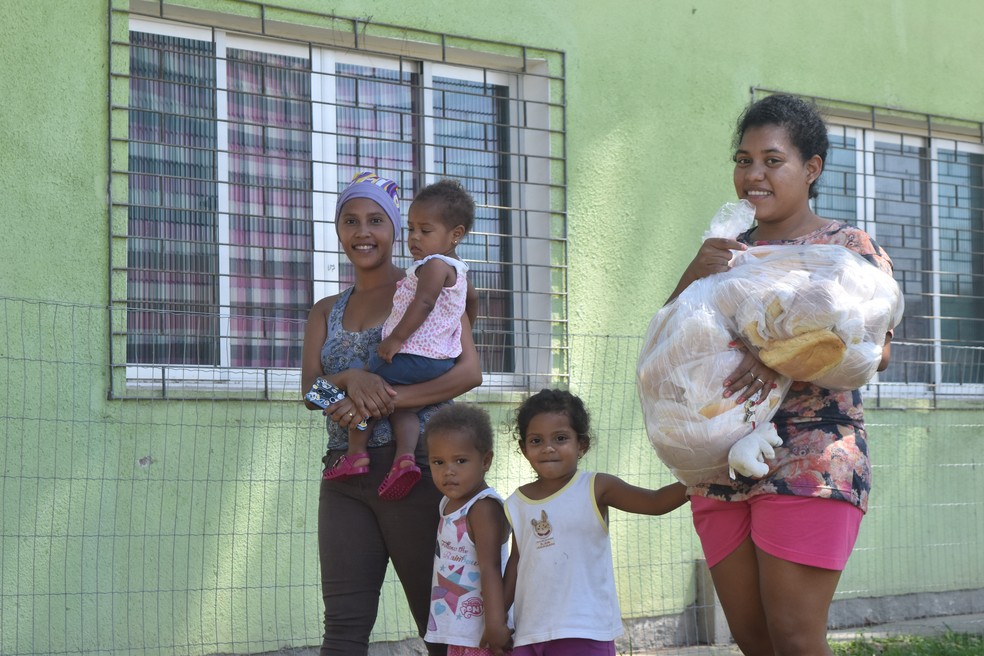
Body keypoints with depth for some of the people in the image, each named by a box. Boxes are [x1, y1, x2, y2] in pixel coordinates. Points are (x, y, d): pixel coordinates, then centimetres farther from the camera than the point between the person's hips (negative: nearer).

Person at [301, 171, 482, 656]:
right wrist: (354, 379, -17)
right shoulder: (327, 312, 18)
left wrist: (387, 399, -18)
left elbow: (469, 372, -9)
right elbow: (310, 390, 5)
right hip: (346, 475, 4)